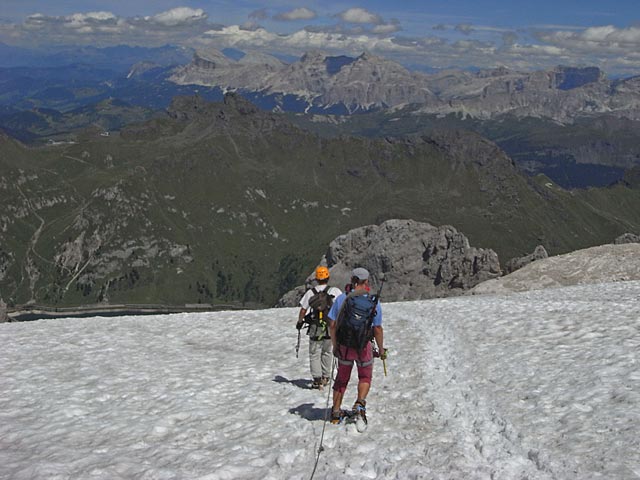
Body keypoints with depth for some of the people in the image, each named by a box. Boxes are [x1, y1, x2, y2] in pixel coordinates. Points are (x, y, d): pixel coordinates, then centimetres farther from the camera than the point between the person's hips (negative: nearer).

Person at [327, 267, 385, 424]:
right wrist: (381, 349, 4)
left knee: (342, 378, 19)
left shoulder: (341, 299, -8)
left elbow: (332, 325, -6)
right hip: (364, 347, -1)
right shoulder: (374, 302, -12)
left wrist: (335, 345, 7)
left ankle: (336, 412, 23)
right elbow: (377, 329, -9)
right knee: (365, 377, 20)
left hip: (344, 347, 2)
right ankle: (360, 403, -3)